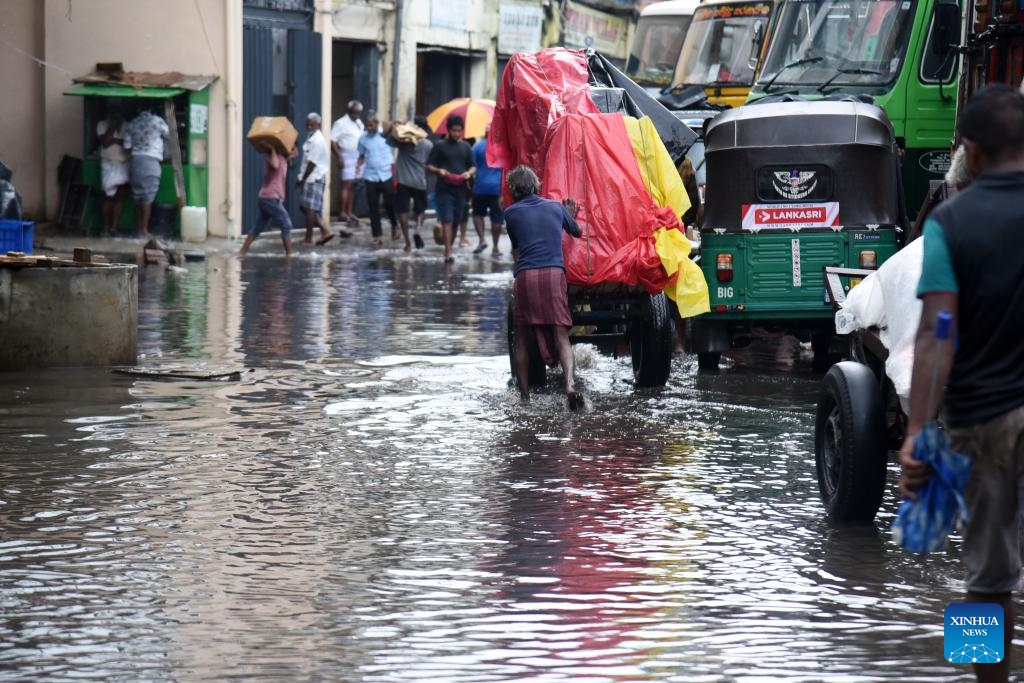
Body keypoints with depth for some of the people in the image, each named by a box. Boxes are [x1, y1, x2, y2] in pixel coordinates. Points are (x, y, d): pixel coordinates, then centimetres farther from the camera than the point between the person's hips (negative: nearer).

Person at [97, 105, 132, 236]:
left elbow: (129, 143, -4)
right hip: (108, 165, -1)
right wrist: (112, 127, -16)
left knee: (119, 196, -2)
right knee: (109, 196, -1)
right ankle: (106, 226, 3)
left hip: (123, 165, 1)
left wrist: (114, 140, -13)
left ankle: (114, 227, -3)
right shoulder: (102, 125, 0)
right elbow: (105, 142, -14)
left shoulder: (126, 126, 1)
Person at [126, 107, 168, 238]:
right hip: (151, 160, -5)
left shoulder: (132, 123, 10)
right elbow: (167, 134, 12)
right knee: (147, 198, -5)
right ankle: (144, 230, -8)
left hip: (135, 159, 5)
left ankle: (139, 228, 11)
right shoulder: (157, 121, -4)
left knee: (137, 197, 9)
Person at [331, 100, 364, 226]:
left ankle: (349, 212, 11)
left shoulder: (359, 124, 17)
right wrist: (339, 157, -18)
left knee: (353, 185, 8)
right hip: (347, 157, -7)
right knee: (347, 184, -11)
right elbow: (332, 141, -12)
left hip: (358, 157, 7)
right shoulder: (341, 123, -6)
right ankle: (342, 213, -11)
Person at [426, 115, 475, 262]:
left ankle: (448, 248, 21)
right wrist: (439, 171, -18)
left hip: (460, 189, 4)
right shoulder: (440, 145, 2)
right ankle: (448, 253, -16)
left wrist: (469, 173, -6)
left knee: (456, 221, 8)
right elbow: (429, 166, 2)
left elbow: (473, 166, 17)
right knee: (447, 221, -11)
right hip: (444, 189, -4)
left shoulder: (465, 147, 13)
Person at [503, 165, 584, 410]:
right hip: (554, 273, 1)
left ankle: (524, 396, 9)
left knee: (522, 339, 10)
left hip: (525, 277, -1)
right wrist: (570, 216, 53)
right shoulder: (556, 208, 16)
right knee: (561, 336, -2)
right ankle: (569, 384, -24)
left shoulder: (511, 213, 10)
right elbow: (577, 232, 34)